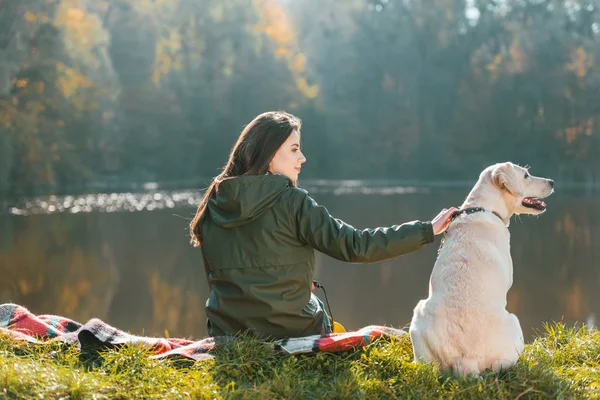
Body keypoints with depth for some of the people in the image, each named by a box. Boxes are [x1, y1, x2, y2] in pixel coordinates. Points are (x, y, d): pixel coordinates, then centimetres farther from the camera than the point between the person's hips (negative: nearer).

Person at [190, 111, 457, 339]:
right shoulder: (291, 203, -15)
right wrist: (427, 231, -13)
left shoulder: (213, 205, 0)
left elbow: (218, 278, 9)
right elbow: (354, 246, -18)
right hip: (291, 334, -4)